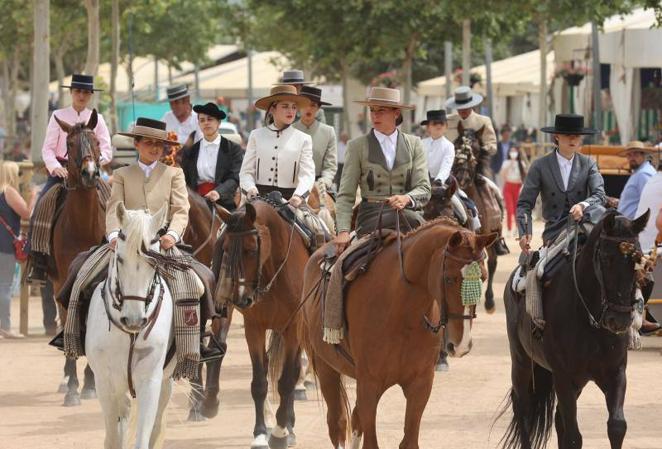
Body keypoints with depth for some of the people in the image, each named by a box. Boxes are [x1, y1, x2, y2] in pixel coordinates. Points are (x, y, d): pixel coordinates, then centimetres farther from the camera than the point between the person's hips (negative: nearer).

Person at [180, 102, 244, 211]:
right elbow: (185, 181, 14)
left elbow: (234, 178, -4)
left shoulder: (233, 149, 7)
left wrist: (219, 192, -23)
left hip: (224, 204, -2)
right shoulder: (189, 152, 15)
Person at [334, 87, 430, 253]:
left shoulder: (414, 144, 13)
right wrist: (343, 231, -12)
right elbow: (346, 195, 3)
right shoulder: (357, 146, 8)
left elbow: (424, 189, 5)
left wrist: (407, 198, -20)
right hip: (371, 217, -3)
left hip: (406, 212, 3)